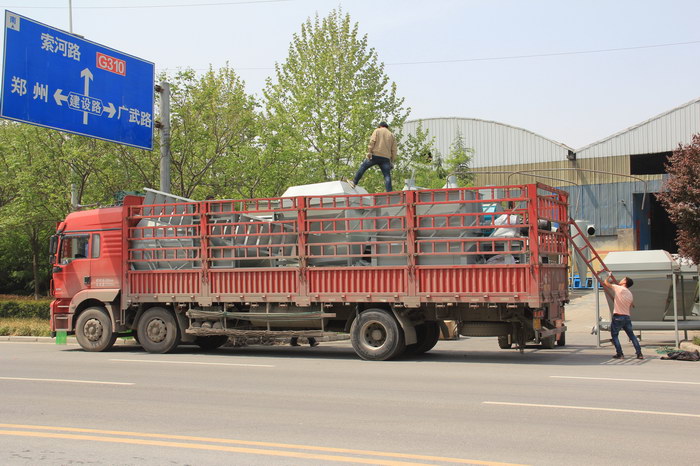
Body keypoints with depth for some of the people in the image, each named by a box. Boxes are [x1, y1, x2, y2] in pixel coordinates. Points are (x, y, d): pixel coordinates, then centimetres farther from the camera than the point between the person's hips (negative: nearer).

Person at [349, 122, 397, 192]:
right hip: (386, 158, 2)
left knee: (363, 167, 13)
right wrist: (392, 161, 15)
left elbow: (372, 141, -5)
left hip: (375, 155, -2)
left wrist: (369, 152, -10)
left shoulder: (377, 131, 12)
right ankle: (389, 192, -14)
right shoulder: (392, 135, 21)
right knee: (387, 176, -4)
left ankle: (354, 182, 18)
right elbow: (393, 150, 14)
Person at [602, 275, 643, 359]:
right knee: (632, 335, 10)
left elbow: (606, 282, 1)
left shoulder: (618, 288, -7)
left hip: (618, 317, -6)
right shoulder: (630, 294, 13)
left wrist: (609, 276, 20)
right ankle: (639, 354, 6)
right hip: (627, 317, 6)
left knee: (614, 335, 5)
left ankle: (619, 354, 1)